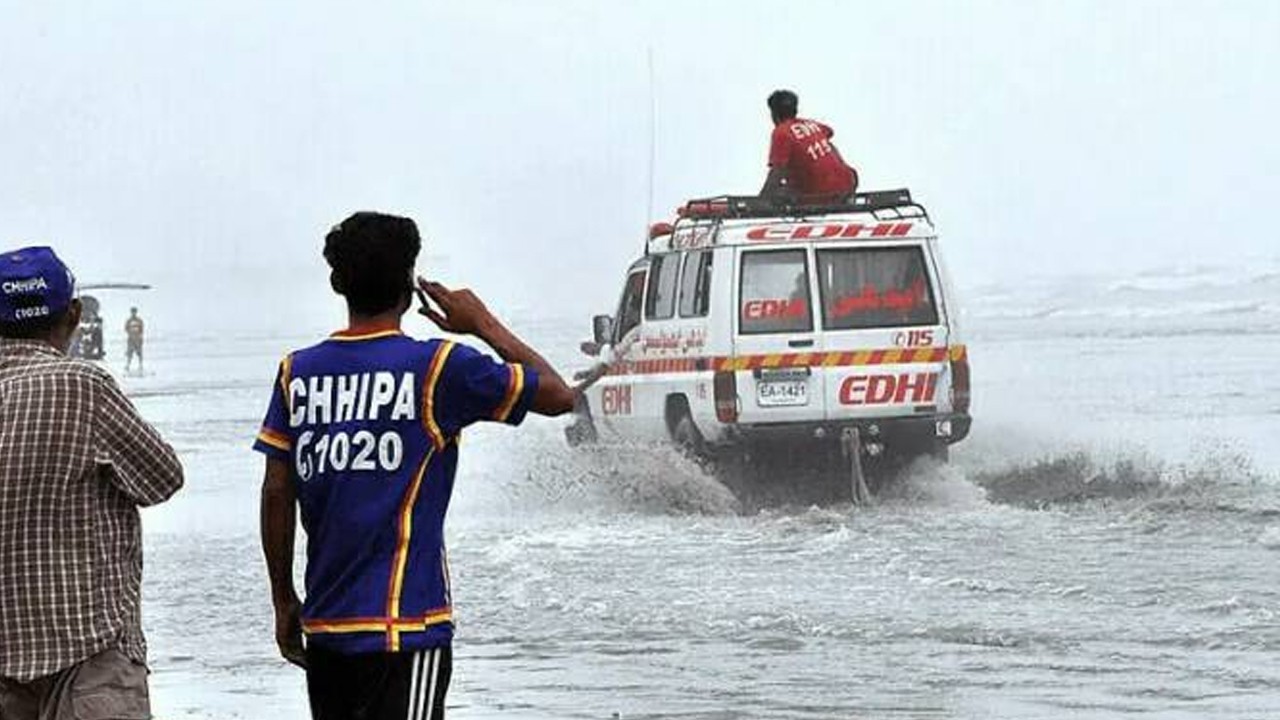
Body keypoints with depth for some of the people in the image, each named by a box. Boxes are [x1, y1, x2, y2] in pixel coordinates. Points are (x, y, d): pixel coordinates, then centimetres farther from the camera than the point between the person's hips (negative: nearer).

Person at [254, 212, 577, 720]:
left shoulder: (298, 373, 4)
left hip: (324, 623, 5)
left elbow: (277, 494, 6)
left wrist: (283, 601, 15)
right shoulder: (437, 369, -8)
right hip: (405, 627, -5)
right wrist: (485, 326, 8)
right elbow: (558, 396, -2)